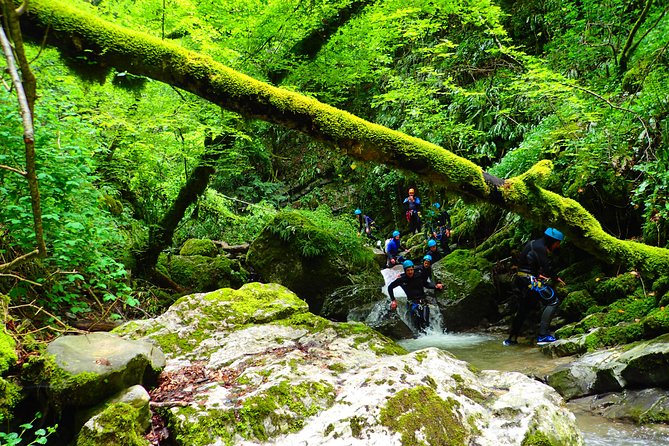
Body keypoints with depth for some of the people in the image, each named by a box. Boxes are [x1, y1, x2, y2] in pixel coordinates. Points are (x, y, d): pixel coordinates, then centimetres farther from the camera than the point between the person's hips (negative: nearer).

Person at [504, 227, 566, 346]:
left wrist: (539, 275, 9)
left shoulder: (534, 243, 18)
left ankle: (511, 339, 28)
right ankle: (543, 335, -15)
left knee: (523, 309, 21)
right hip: (529, 280, -10)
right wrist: (556, 278, -3)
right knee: (552, 301, -10)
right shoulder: (540, 247, -13)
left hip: (520, 281, 10)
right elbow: (547, 266, -17)